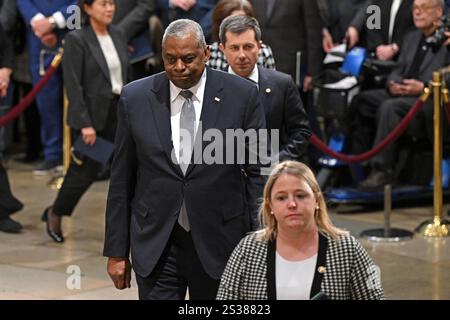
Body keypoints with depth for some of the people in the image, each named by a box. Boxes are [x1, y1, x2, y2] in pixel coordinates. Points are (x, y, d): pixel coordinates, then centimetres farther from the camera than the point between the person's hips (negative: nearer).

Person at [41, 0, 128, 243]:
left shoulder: (118, 36, 9)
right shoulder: (77, 39, -11)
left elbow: (125, 77, 13)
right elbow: (73, 85, -14)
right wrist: (84, 123, -18)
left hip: (120, 112, 6)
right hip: (92, 114, -5)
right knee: (85, 171, 6)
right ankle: (55, 214, 29)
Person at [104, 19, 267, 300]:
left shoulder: (242, 95, -3)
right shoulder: (135, 98, 1)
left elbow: (258, 172, 1)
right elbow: (121, 180, 5)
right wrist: (116, 251, 4)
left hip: (218, 243, 0)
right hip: (155, 246, 1)